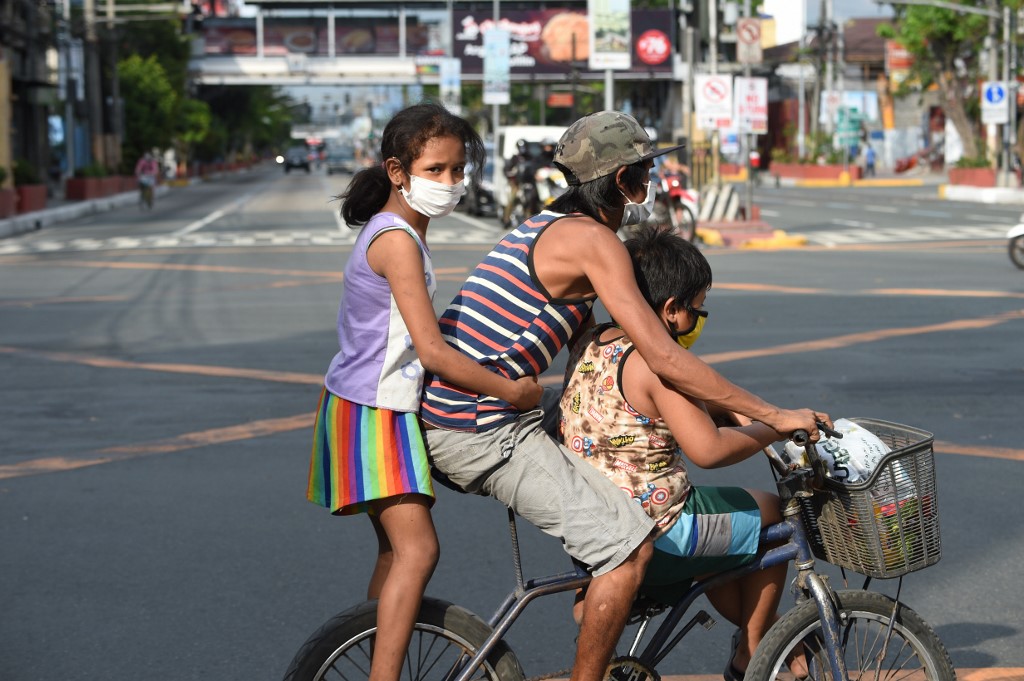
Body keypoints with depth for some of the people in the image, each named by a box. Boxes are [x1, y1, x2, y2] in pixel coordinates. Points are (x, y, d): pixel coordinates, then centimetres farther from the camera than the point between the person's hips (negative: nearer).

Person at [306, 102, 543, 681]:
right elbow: (432, 350, -25)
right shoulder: (397, 238, -20)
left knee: (400, 551, 14)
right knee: (416, 548, -16)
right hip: (372, 413, -10)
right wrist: (513, 391, -17)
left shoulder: (399, 232, 12)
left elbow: (424, 338, 22)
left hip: (388, 409, 10)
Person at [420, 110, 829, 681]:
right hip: (483, 434, -10)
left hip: (449, 410, 10)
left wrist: (723, 407, 23)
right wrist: (772, 415, -11)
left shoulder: (552, 226, 18)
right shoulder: (593, 239, -13)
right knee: (631, 546, -13)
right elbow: (666, 359, -17)